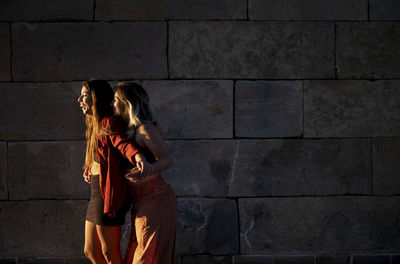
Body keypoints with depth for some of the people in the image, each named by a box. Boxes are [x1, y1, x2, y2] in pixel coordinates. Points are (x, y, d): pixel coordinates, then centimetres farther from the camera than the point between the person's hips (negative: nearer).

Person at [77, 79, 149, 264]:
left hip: (109, 194, -10)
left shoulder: (109, 123, -13)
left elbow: (121, 142, -35)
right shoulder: (94, 125, 17)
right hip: (97, 193, 10)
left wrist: (137, 156, -54)